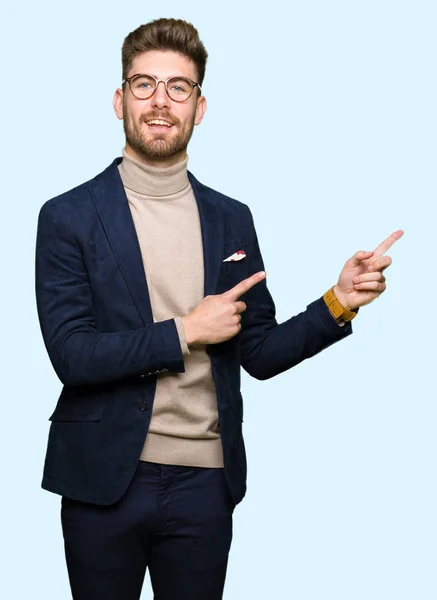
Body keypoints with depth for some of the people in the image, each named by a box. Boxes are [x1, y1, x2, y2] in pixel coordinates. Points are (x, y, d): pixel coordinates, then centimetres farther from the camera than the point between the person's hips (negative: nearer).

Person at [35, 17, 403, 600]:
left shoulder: (232, 219, 6)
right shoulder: (68, 217, -5)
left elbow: (259, 353, 7)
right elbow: (70, 354, -13)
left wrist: (337, 304, -7)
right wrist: (185, 332, -13)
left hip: (204, 482, 3)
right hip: (104, 482, -2)